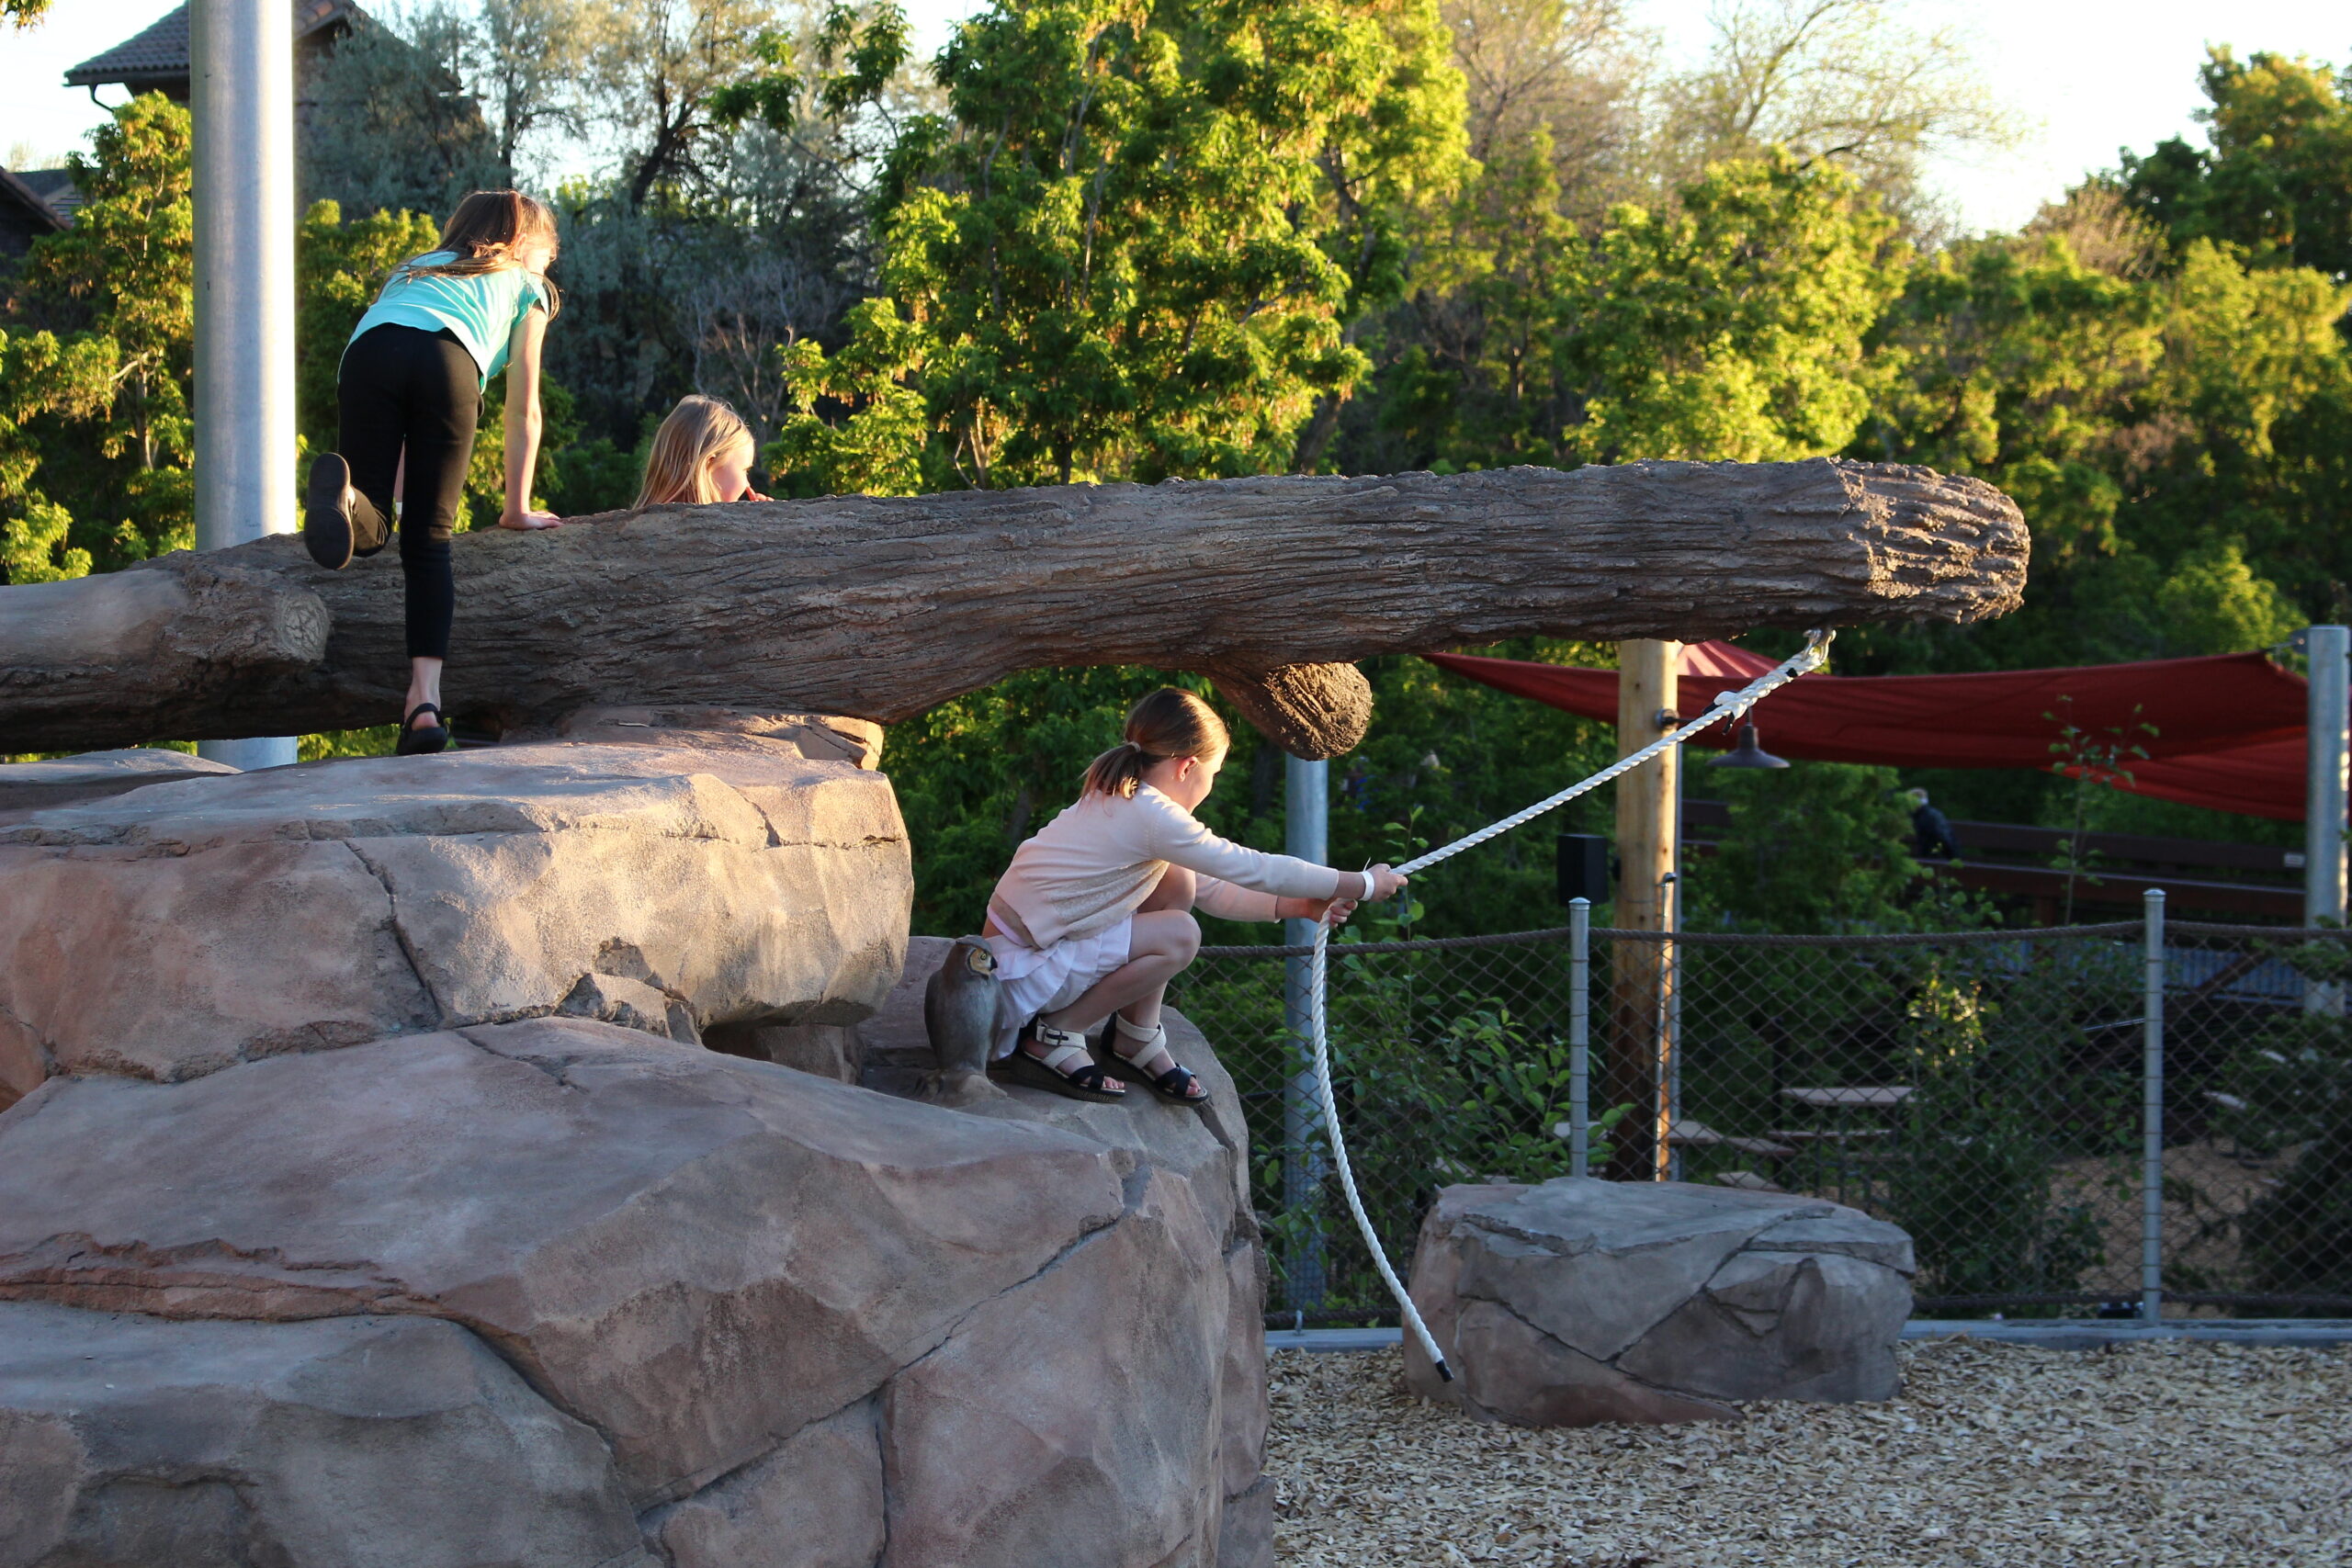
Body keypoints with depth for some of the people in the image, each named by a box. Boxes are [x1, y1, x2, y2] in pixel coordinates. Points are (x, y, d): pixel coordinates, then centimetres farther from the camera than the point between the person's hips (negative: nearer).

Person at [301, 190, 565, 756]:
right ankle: (425, 699, -17)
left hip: (369, 351, 3)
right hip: (449, 357, -2)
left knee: (369, 529, 8)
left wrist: (396, 500, 47)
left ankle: (344, 491, -29)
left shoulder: (414, 269, 43)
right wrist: (518, 508, 35)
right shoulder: (526, 286, 32)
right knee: (429, 539, 0)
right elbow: (523, 411, 29)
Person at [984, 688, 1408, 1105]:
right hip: (1023, 973, -10)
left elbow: (1209, 890, 18)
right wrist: (1363, 885, -8)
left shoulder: (1121, 801, 10)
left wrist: (1295, 907, 13)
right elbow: (1257, 869, -17)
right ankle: (1053, 1038, -9)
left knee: (1177, 882, 4)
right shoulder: (1151, 815, -20)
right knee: (1178, 935, -20)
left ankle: (1137, 1036, 12)